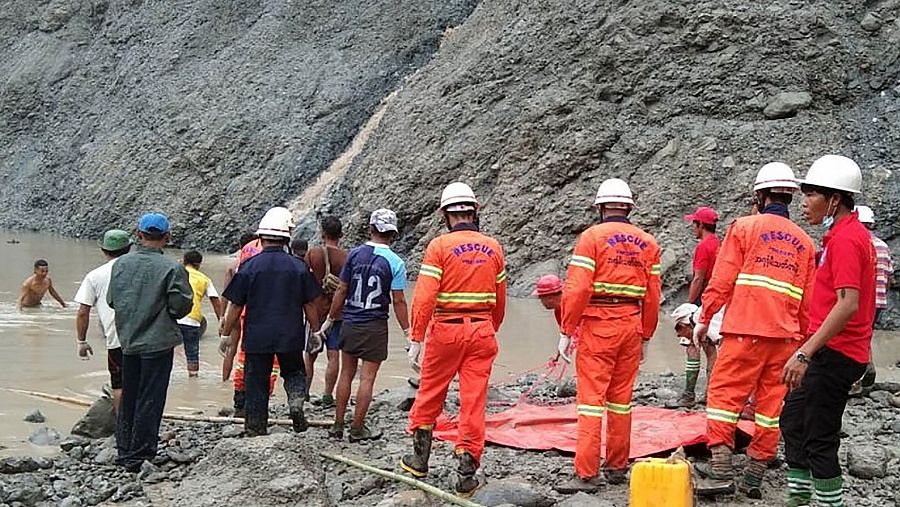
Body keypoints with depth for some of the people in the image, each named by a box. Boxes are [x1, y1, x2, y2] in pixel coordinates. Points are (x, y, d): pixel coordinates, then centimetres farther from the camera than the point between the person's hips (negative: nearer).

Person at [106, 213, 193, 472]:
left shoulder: (121, 263, -1)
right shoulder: (172, 268, -15)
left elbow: (112, 300, 7)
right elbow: (181, 306, -12)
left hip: (127, 341, 5)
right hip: (158, 342, -5)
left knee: (127, 397, 16)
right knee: (149, 401, 2)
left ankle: (124, 451, 25)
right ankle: (139, 456, 6)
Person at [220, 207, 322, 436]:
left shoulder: (249, 266, -6)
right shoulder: (299, 267, -2)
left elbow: (236, 307, -3)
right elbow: (310, 305, 3)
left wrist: (226, 333, 8)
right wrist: (316, 331, 14)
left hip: (257, 337, -1)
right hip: (290, 336, 1)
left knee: (256, 383, 10)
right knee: (294, 372, 22)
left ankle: (255, 430, 14)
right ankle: (296, 401, -6)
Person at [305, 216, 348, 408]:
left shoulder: (312, 254, -6)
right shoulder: (347, 257, -5)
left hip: (315, 311, 0)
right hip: (337, 312, 0)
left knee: (310, 355, 9)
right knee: (333, 355, 5)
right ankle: (327, 396, 6)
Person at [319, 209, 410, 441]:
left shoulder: (355, 254, 0)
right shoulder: (395, 263, -9)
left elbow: (341, 291, 4)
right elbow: (398, 301, -8)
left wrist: (330, 320, 14)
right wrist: (407, 332, 0)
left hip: (350, 324, 3)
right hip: (375, 326, -3)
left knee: (346, 374, 14)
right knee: (367, 378, 3)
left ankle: (338, 425, 19)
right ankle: (357, 429, 8)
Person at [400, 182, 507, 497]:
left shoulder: (440, 246, -8)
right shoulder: (493, 247, 5)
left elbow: (424, 297, -13)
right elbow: (499, 301, 12)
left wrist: (416, 340, -9)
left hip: (446, 330, -3)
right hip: (481, 332, 3)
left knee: (429, 396, 15)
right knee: (474, 403, 5)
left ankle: (420, 459, 26)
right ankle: (467, 474, 6)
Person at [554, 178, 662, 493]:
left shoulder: (592, 236, -6)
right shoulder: (648, 243, 9)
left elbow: (577, 290, -13)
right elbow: (652, 296, 9)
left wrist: (566, 332, -7)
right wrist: (645, 337, 18)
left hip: (598, 326, -5)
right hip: (631, 327, 5)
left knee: (591, 398, -4)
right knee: (621, 398, 13)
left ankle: (587, 473, -5)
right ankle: (617, 467, 20)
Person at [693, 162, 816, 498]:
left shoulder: (745, 227, 0)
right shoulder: (804, 241, 15)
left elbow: (722, 280, -5)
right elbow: (807, 300, 15)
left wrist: (704, 319, 3)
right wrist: (803, 340, 22)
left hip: (746, 330, -5)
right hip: (786, 335, 5)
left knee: (724, 394, -1)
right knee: (771, 404, 8)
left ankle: (721, 471, -8)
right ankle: (754, 476, 13)